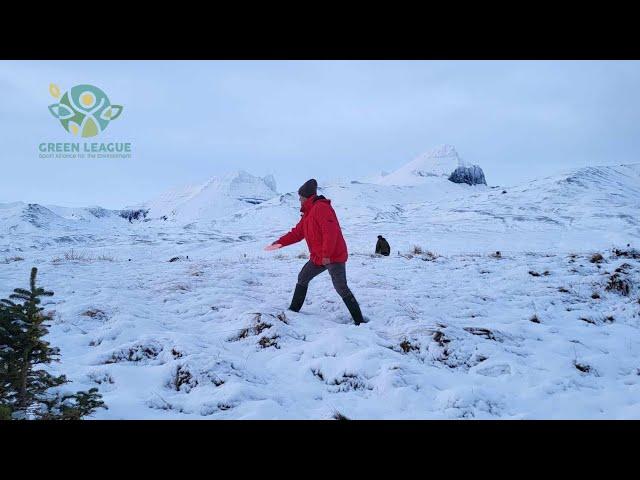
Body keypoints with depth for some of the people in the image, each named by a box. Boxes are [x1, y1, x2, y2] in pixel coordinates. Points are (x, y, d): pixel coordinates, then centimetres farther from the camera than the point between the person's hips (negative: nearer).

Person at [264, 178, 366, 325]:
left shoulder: (321, 208, -15)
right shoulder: (308, 213, 16)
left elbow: (330, 232, -25)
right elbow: (297, 232, 21)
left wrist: (326, 254, -27)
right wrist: (280, 242, 13)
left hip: (334, 256, -10)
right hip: (318, 257, 10)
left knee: (341, 288, -11)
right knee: (302, 279, 15)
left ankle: (359, 320, -5)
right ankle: (294, 309, 28)